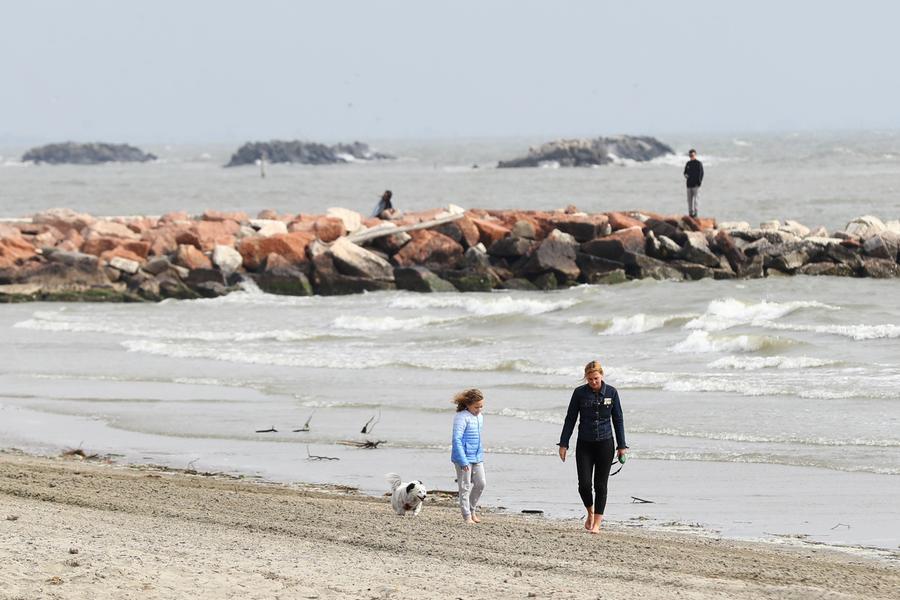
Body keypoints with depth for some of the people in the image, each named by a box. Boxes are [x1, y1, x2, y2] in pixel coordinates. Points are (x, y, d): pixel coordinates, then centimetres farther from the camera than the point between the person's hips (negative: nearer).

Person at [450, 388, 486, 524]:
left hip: (477, 457, 8)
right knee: (465, 487, -1)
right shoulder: (461, 417, -16)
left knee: (480, 484, 9)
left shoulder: (480, 417, 10)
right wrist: (463, 461, -22)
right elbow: (457, 440, -20)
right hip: (464, 457, -8)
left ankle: (472, 510, 26)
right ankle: (467, 516, 5)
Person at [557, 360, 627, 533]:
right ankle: (590, 513, 22)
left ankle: (597, 524, 6)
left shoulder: (611, 392, -1)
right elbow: (570, 419, 3)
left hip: (605, 444, 0)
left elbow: (618, 420, 5)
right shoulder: (580, 393, -3)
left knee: (600, 485, 0)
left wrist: (622, 446, 4)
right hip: (584, 445, 0)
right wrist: (563, 444, 0)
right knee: (584, 484, -7)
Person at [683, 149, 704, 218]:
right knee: (690, 199, 7)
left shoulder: (698, 163, -2)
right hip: (689, 185, 6)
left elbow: (701, 173, -5)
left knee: (696, 199, -10)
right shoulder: (688, 164, 14)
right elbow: (685, 172, 22)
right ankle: (690, 213, 12)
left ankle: (695, 214, -13)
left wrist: (699, 183, -14)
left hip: (696, 185, -6)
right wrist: (685, 175, -3)